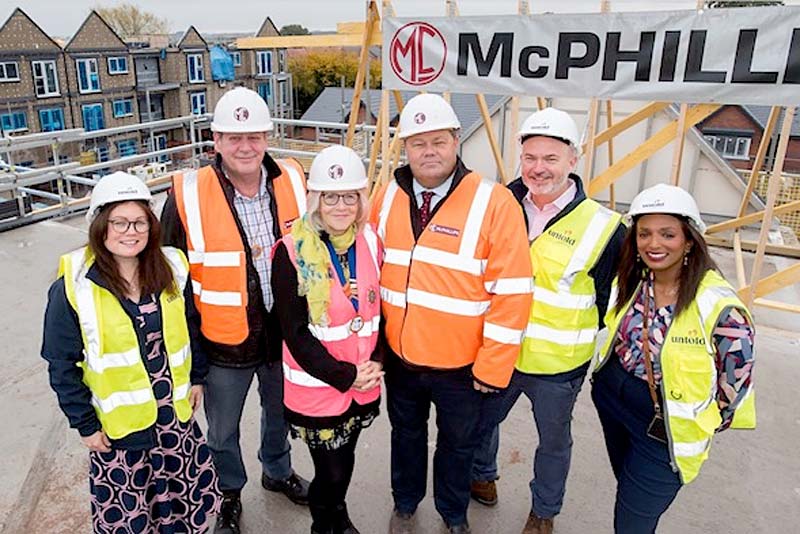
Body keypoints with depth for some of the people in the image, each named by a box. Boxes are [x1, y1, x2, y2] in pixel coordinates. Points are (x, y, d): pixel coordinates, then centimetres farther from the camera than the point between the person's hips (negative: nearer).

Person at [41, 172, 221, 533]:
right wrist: (84, 422, -6)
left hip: (176, 414, 3)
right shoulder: (74, 286, -15)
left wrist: (198, 377, 9)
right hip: (117, 424, -3)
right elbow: (62, 364, -8)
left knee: (187, 497, 19)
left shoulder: (172, 269, -6)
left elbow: (192, 327, 8)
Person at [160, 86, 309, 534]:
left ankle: (279, 472, 55)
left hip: (284, 333, 3)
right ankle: (230, 492, 49)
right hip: (223, 344, -2)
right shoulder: (188, 196, -16)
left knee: (281, 414, 26)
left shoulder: (294, 181, -8)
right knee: (222, 430, 19)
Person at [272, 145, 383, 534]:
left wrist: (378, 362, -6)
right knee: (331, 470, 9)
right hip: (316, 387, -4)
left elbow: (382, 309, 6)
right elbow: (296, 332, -15)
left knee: (345, 460, 22)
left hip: (364, 383, 4)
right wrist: (343, 376, -16)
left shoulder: (370, 241, -1)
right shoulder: (293, 251, -16)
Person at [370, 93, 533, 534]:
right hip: (399, 355, 4)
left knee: (457, 442, 20)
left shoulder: (494, 203, -16)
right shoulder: (388, 197, -2)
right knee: (406, 434, 25)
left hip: (461, 365, -3)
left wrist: (492, 367, -15)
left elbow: (512, 294, -16)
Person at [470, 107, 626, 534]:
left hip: (559, 366, -3)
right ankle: (482, 475, 54)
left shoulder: (602, 227, -15)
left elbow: (611, 305, -6)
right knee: (482, 421, 23)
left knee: (554, 441, 19)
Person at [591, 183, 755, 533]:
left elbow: (736, 386, -15)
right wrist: (609, 378, 11)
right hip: (610, 399, 6)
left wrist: (694, 430, -4)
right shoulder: (632, 281, -7)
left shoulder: (720, 307, -26)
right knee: (628, 487, 28)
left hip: (664, 431, -6)